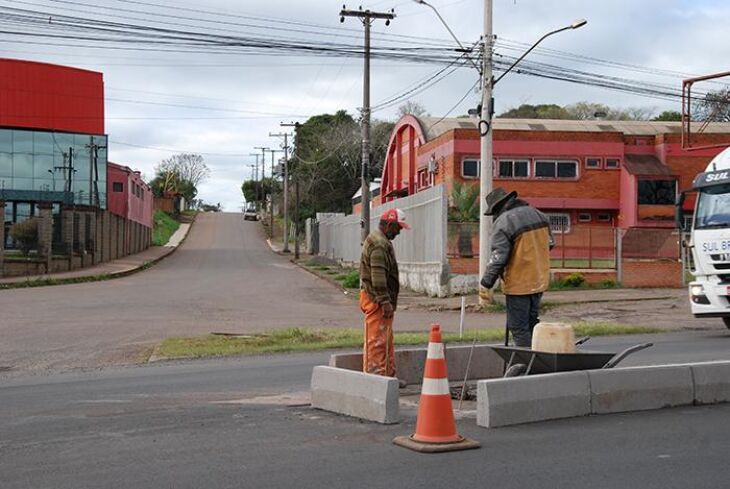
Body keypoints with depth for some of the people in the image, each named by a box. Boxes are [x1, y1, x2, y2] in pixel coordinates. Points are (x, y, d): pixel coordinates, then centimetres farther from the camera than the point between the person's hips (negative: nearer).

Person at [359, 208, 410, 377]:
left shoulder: (382, 241, 19)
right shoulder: (379, 244, -17)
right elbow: (378, 275, -23)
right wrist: (385, 301, -24)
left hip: (379, 300, 11)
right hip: (377, 300, -11)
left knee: (386, 339, 15)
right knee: (377, 339, -8)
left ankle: (389, 374, 22)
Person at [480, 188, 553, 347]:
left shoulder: (503, 222, -16)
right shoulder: (538, 214, 8)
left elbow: (498, 257, -20)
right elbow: (549, 243, 18)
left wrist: (486, 283, -14)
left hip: (518, 284, -8)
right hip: (540, 281, 8)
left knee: (519, 328, 0)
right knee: (532, 323, 21)